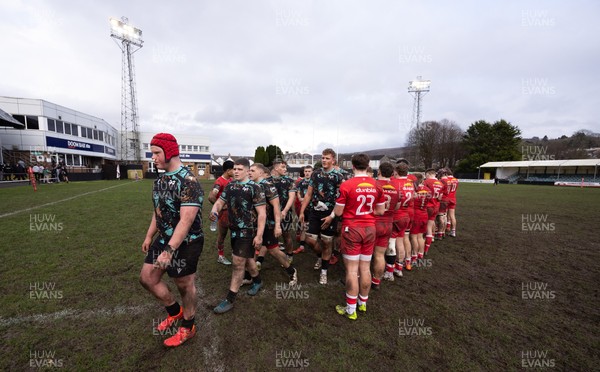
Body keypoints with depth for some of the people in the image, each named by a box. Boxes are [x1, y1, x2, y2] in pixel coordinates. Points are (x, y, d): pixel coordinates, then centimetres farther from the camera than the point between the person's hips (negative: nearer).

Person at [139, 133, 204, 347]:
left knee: (185, 285, 9)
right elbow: (158, 211, 15)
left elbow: (186, 220, -28)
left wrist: (169, 250, -30)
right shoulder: (161, 179, 6)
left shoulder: (188, 182, -24)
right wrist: (149, 236, 20)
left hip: (185, 243, -8)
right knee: (147, 278, 17)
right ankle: (175, 311, 39)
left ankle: (188, 327, 34)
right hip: (163, 239, 9)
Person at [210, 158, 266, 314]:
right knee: (247, 258, 21)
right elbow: (220, 202, 9)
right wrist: (214, 211, -16)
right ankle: (257, 281, 46)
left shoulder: (254, 188, -14)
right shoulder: (229, 186, 6)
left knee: (238, 263, -3)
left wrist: (259, 235, -20)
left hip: (248, 231, -7)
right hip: (234, 230, 7)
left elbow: (262, 213, -16)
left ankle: (230, 300, 12)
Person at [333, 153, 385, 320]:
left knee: (352, 270, 4)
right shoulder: (376, 185, 0)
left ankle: (351, 309, 17)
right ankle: (363, 303, 33)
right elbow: (380, 211, 7)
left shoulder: (346, 185, -15)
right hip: (370, 229, 5)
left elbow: (338, 212, -9)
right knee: (365, 268, 15)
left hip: (352, 230, -4)